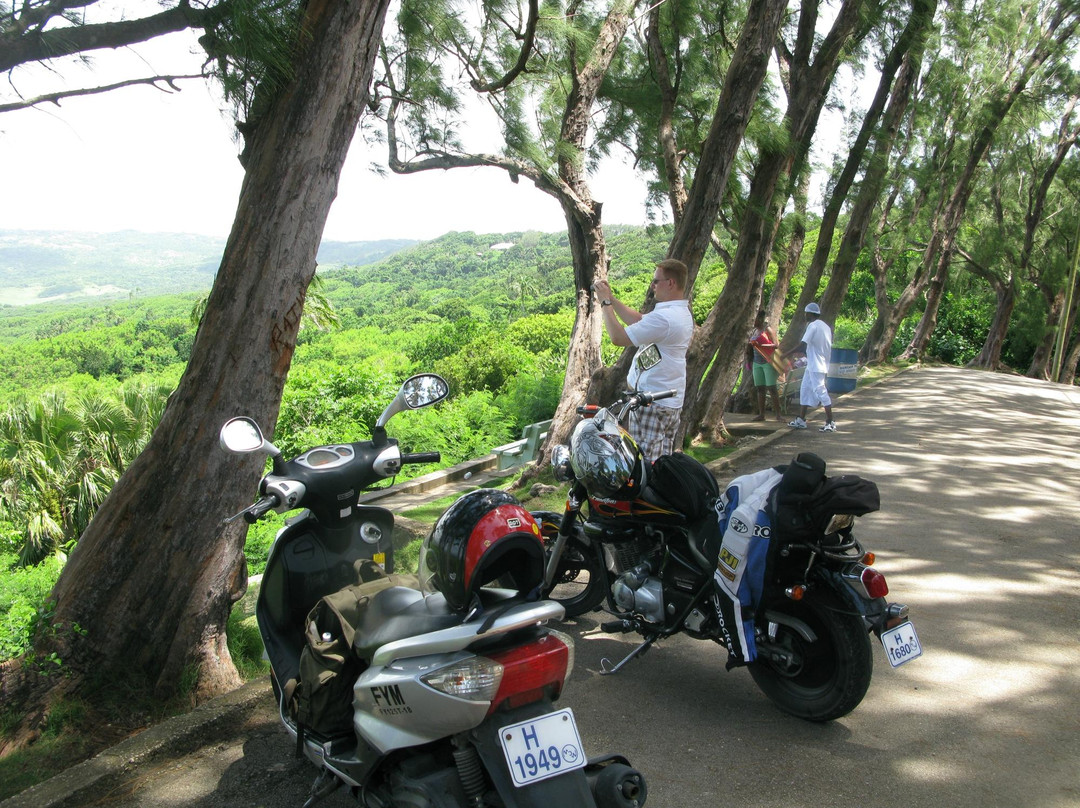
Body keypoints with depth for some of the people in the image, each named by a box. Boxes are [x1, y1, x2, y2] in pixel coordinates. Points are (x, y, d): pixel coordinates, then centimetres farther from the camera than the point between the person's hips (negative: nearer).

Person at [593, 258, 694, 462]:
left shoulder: (663, 317, -23)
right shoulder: (682, 313, 11)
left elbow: (618, 337, -20)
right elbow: (638, 320, 19)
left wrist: (605, 303, -9)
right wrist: (611, 298, 14)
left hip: (651, 402, -10)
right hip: (672, 401, 10)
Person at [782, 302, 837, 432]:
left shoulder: (813, 326, -15)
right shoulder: (825, 326, 13)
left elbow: (803, 344, -20)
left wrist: (787, 354, -13)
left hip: (816, 366, -10)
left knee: (820, 391, -8)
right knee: (805, 390, 14)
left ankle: (830, 422, -6)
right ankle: (801, 420, 19)